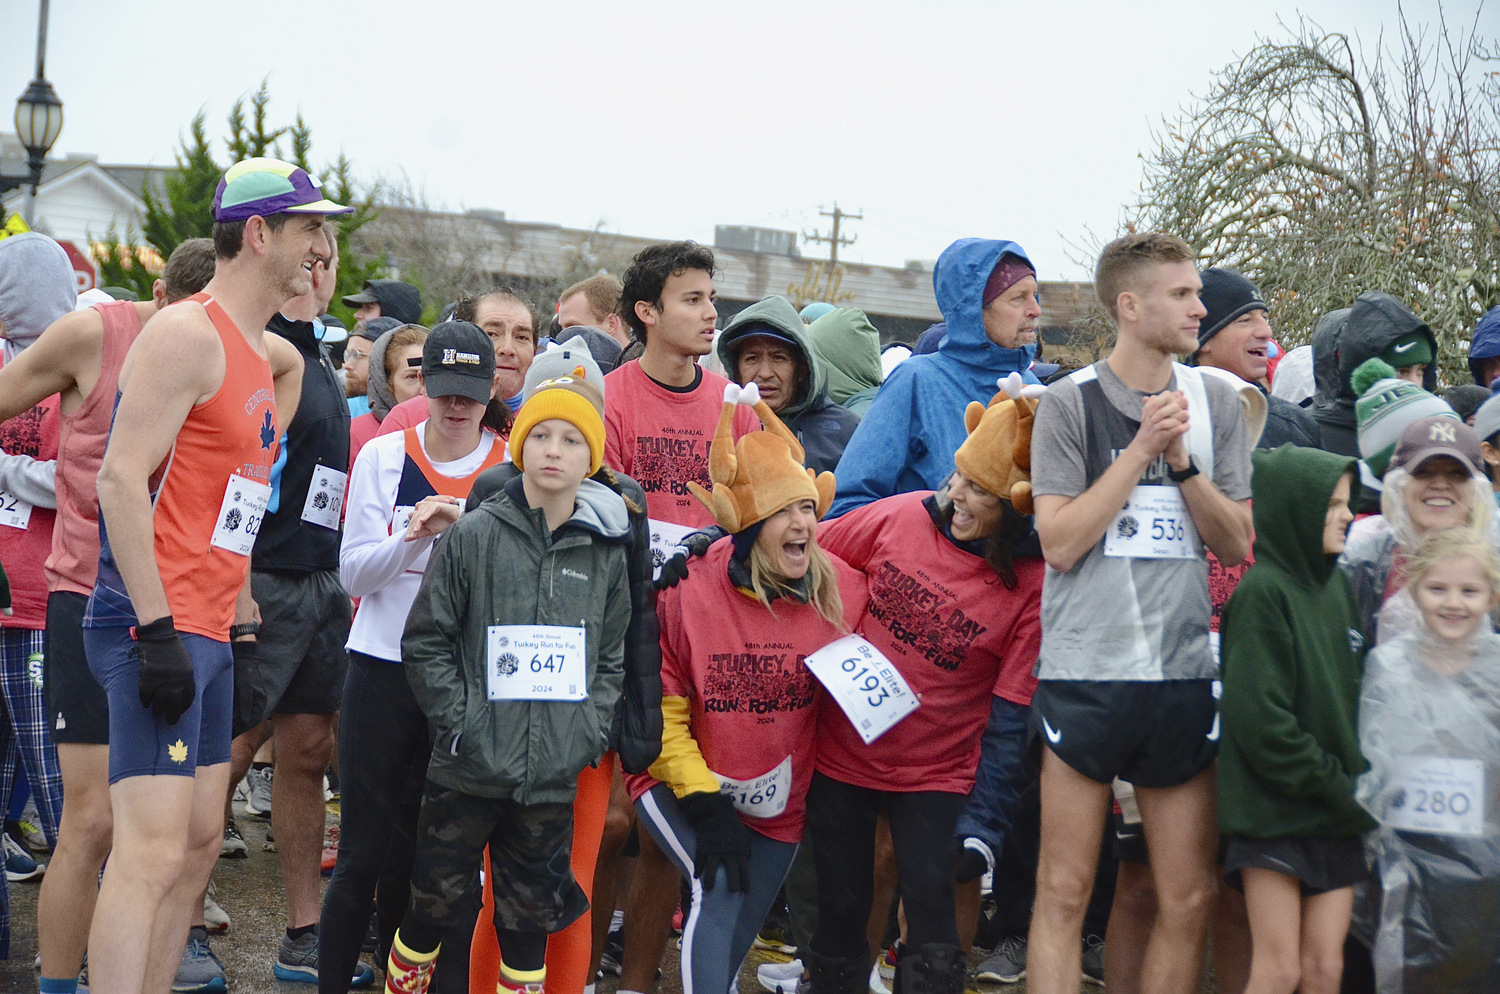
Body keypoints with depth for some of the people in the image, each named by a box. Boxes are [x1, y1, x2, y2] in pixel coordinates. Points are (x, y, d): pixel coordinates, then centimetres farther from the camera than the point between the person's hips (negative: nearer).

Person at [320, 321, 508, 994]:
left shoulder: (513, 469, 3)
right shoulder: (384, 457, 3)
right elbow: (354, 574, -1)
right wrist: (412, 535, -16)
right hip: (383, 668, 0)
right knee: (364, 850, 2)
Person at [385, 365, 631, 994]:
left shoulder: (606, 552, 5)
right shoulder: (476, 535, -3)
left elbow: (614, 655, 12)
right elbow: (425, 641, -2)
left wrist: (590, 730, 0)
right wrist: (460, 722, -9)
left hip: (553, 777, 2)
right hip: (468, 770, -2)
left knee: (529, 917, 10)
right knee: (434, 901, 7)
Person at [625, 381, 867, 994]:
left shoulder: (843, 592, -9)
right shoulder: (687, 592, -16)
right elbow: (660, 711, -12)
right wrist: (704, 804, -17)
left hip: (779, 806, 4)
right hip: (680, 786, -4)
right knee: (721, 895, -28)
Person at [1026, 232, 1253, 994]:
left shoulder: (1215, 401, 8)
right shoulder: (1071, 402, -2)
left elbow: (1238, 543, 6)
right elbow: (1060, 540, -9)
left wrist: (1182, 463, -9)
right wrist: (1142, 449, -11)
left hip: (1184, 673, 3)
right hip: (1085, 671, -3)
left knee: (1188, 900, 5)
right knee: (1064, 892, 1)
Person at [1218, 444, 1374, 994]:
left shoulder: (1340, 588, 11)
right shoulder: (1262, 592, -11)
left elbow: (1358, 690, 13)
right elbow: (1259, 716, -16)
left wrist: (1361, 780, -1)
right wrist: (1336, 784, -14)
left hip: (1339, 817, 6)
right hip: (1275, 810, -6)